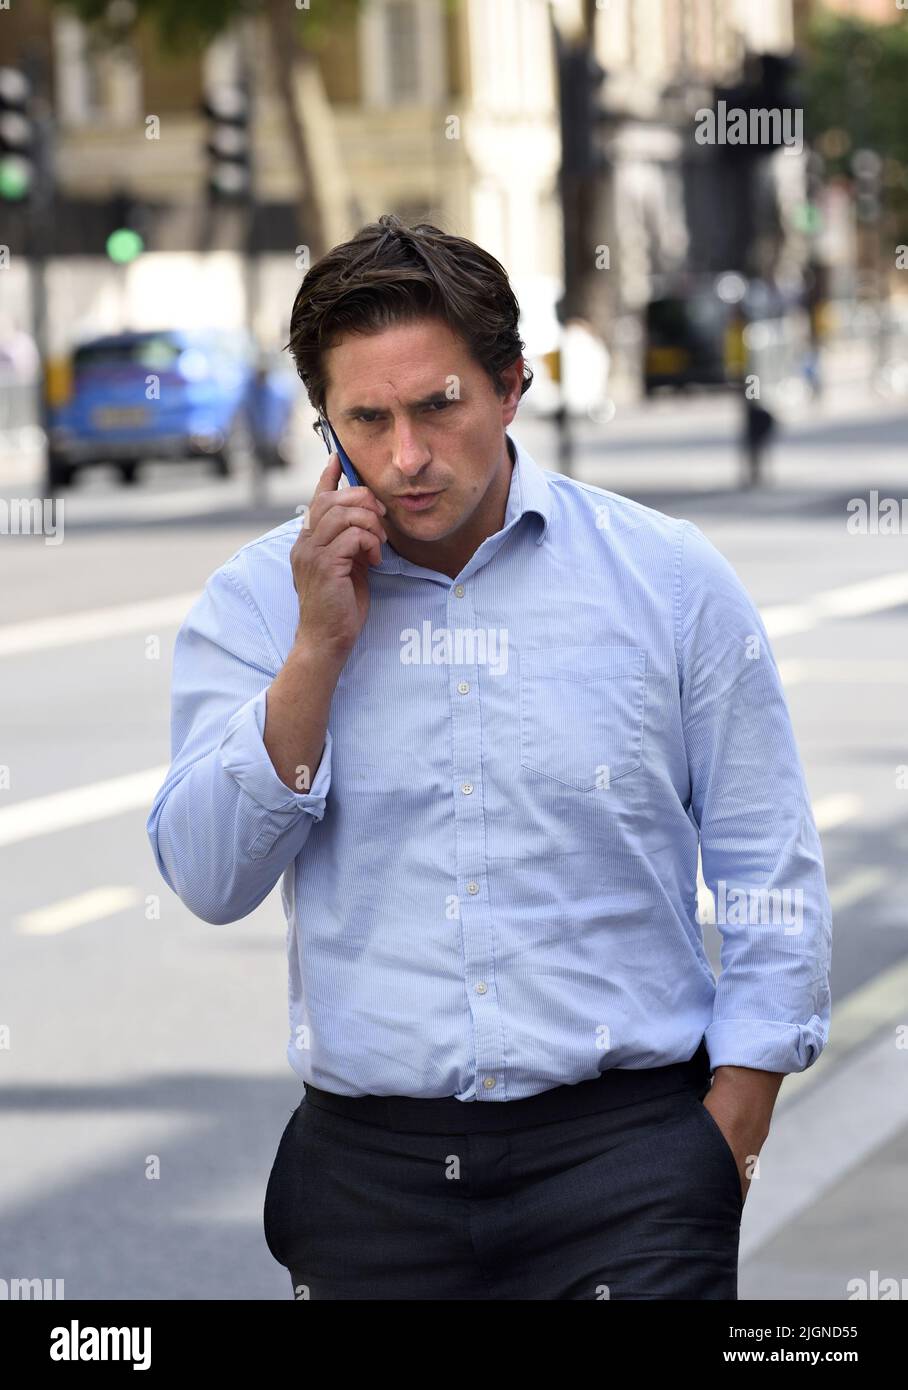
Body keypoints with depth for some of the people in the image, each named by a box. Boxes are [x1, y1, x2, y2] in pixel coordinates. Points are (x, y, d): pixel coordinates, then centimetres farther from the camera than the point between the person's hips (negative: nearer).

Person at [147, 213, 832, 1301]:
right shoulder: (254, 602, 4)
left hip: (624, 1148, -1)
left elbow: (770, 876, 4)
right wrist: (320, 648, -12)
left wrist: (727, 1139, -3)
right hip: (370, 1163, 1)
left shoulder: (669, 579, 1)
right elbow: (210, 882, -5)